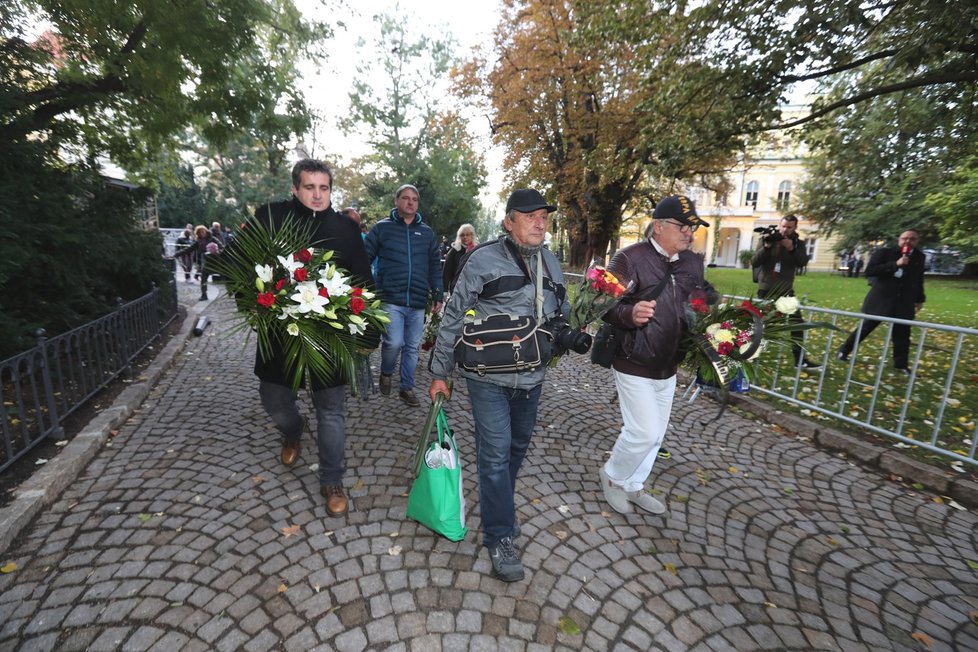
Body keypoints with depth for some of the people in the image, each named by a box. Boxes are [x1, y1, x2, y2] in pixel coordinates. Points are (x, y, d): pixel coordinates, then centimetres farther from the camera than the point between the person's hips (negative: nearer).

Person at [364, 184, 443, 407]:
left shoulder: (427, 232, 13)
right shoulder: (382, 228, 4)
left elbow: (435, 267, 16)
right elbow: (364, 258, 4)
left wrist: (437, 295, 11)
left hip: (418, 302, 3)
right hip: (391, 299, -3)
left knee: (412, 347, 9)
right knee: (394, 342, -14)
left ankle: (407, 387, 25)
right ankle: (386, 373, 18)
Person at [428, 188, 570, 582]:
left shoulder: (550, 263, 7)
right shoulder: (483, 259, -11)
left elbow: (563, 314, 19)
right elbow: (454, 317, -8)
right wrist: (440, 373, -6)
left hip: (531, 378, 6)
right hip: (489, 377, -6)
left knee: (517, 447, 20)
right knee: (496, 454, 0)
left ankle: (498, 508, 45)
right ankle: (500, 538, 19)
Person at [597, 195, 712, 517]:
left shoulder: (693, 262, 6)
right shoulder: (630, 258, -16)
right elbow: (606, 306, -19)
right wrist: (630, 314, -39)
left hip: (668, 367, 8)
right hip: (634, 365, -7)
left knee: (655, 434, 17)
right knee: (644, 432, -5)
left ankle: (633, 486, 39)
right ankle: (612, 475, 25)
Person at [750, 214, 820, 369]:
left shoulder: (798, 243, 5)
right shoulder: (766, 240, -1)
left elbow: (803, 263, -10)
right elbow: (754, 263, -9)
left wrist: (792, 248, -24)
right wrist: (766, 247, -22)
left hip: (785, 289, 2)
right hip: (765, 289, -2)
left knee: (797, 322, -4)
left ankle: (800, 358, 3)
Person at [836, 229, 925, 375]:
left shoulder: (919, 257, 10)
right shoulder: (884, 252, -5)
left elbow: (919, 280, 19)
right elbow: (869, 271, -17)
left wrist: (919, 299, 21)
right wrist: (895, 264, -22)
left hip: (904, 303, 4)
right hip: (880, 299, -4)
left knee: (902, 334, 6)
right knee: (865, 327, 3)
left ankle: (901, 364, 16)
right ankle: (843, 351, 16)